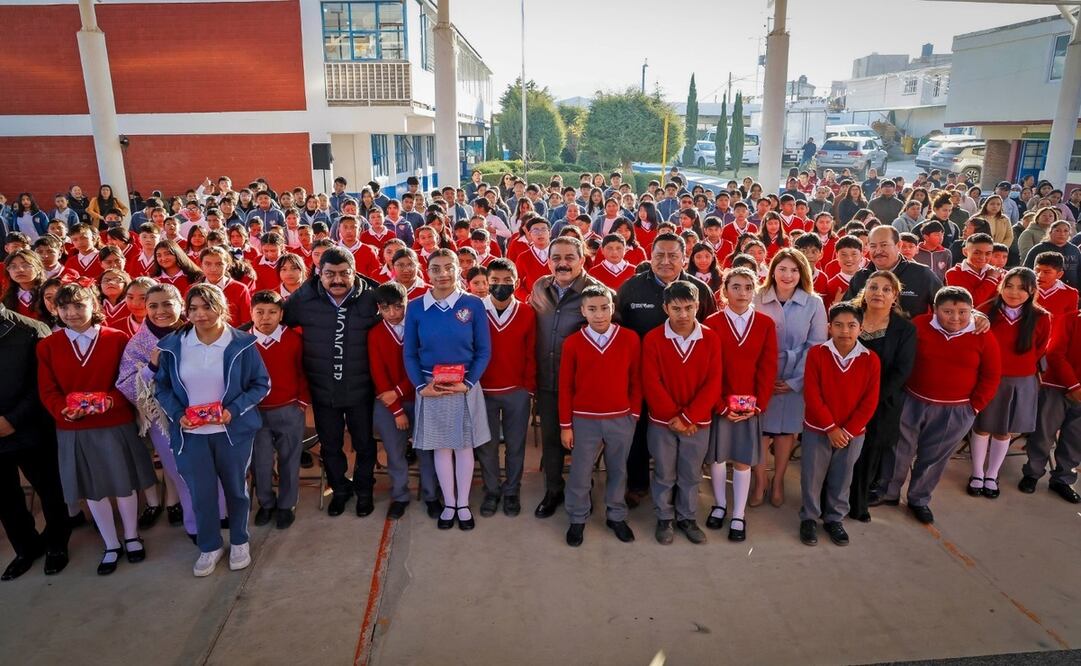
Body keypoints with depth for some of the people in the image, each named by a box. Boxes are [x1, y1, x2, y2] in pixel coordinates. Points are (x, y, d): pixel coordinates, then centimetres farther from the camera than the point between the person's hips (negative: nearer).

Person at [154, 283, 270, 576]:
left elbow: (261, 384, -5)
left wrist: (234, 410, -17)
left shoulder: (241, 344, -10)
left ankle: (239, 541, 37)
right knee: (201, 493, 8)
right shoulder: (173, 345, -3)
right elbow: (161, 386, 5)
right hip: (190, 433, 1)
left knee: (236, 487, 15)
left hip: (233, 430, -1)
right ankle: (209, 547, 32)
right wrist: (178, 414, -11)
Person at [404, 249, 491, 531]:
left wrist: (467, 383, -14)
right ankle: (449, 503, 29)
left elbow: (484, 351, -3)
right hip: (430, 388, 1)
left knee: (464, 445, 10)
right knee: (441, 446, 12)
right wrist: (421, 386, -10)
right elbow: (410, 354, 2)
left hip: (466, 387, -1)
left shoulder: (473, 304, -6)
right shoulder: (415, 308, -2)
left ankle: (463, 504, 27)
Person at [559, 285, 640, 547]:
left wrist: (634, 413, 1)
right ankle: (577, 519, 28)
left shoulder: (630, 339, -6)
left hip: (621, 419, 1)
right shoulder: (572, 343, -8)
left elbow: (636, 380, 2)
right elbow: (565, 386, -4)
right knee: (580, 473, 10)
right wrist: (565, 425, -3)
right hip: (584, 420, -1)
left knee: (618, 470, 16)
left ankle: (616, 517, 34)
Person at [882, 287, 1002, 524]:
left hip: (955, 412, 0)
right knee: (899, 450, 13)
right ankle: (889, 493, 33)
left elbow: (991, 376, 0)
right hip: (912, 403, 0)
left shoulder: (983, 337, -8)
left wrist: (975, 405, -3)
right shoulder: (920, 326, -11)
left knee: (934, 457, 14)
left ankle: (919, 500, 35)